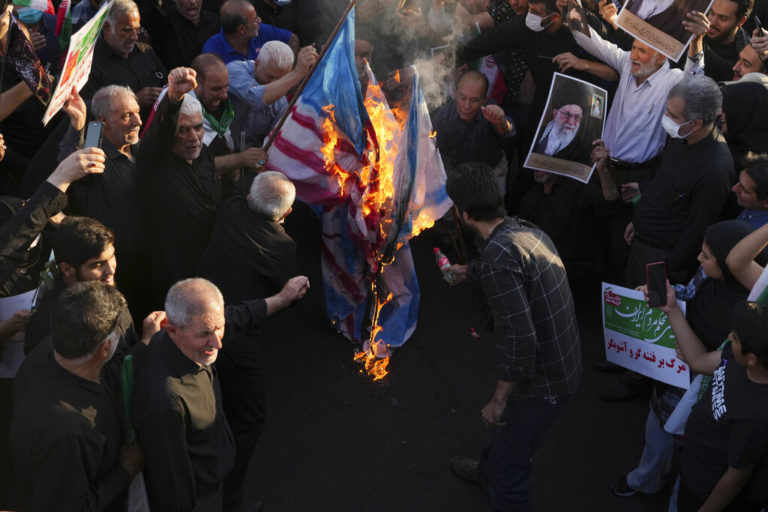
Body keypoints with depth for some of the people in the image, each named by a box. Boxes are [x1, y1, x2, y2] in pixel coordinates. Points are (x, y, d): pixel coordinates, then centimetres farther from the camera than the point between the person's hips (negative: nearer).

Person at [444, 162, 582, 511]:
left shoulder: (498, 255, -28)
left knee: (508, 467, 11)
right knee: (509, 424, 35)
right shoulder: (526, 231, 1)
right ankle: (488, 469, 61)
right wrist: (468, 270, 44)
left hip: (543, 379, -9)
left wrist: (498, 400, -18)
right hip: (564, 361, 10)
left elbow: (519, 340, -31)